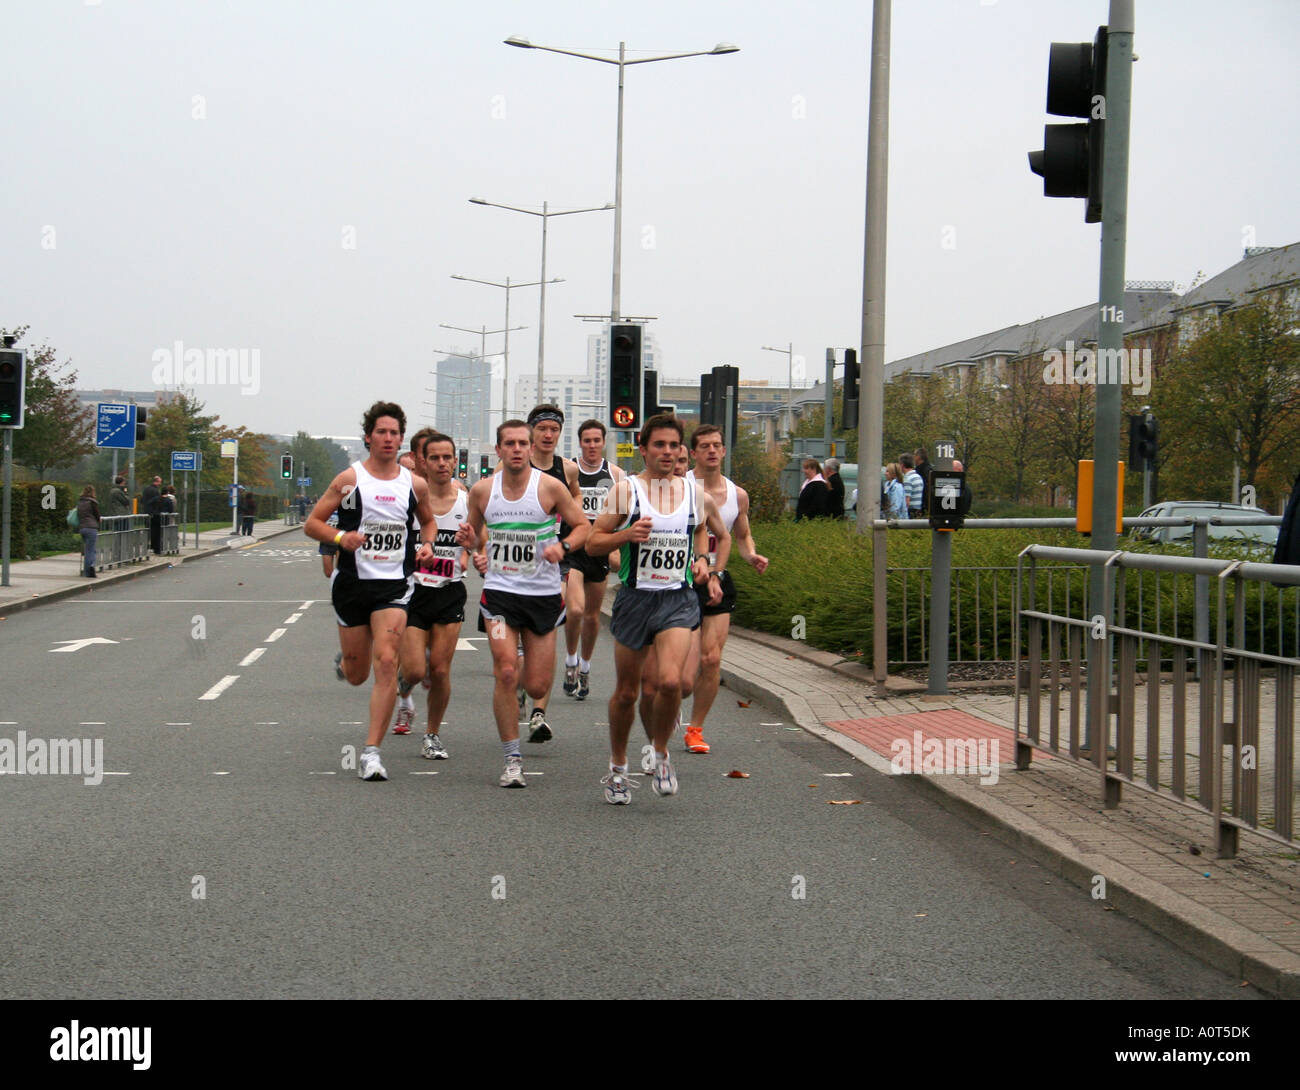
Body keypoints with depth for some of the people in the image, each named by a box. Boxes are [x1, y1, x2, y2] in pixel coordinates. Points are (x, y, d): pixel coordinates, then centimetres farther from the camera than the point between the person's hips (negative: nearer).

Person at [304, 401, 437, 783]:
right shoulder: (349, 479, -2)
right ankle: (345, 660, 50)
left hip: (394, 584, 0)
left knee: (386, 663, -16)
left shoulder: (415, 484, 4)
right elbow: (312, 523, 0)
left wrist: (426, 544, 3)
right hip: (352, 581, 0)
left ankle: (372, 752, -12)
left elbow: (428, 521, 24)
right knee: (356, 675, 9)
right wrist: (339, 537, -19)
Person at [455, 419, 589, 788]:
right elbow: (475, 533, 16)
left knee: (537, 687, 2)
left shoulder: (550, 487, -6)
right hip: (499, 591, 1)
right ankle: (512, 760, -3)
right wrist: (470, 541, -7)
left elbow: (583, 526, 0)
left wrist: (563, 545, -20)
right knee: (505, 673, -15)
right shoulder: (482, 490, 2)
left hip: (543, 594, 0)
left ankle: (529, 690, 43)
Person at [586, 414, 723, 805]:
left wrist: (702, 560, 10)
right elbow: (593, 543, -2)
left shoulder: (694, 492, 6)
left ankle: (660, 753, 5)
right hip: (635, 597, -1)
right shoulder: (625, 490, -3)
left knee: (671, 681, -20)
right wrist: (627, 534, -19)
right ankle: (617, 768, 28)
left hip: (679, 600, 1)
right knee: (626, 692, 7)